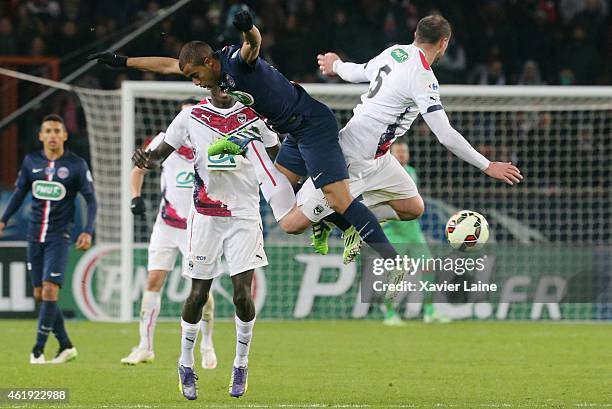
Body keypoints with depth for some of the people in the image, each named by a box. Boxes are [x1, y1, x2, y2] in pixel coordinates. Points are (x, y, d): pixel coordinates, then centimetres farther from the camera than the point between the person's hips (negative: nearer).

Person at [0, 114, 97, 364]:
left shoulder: (76, 165, -4)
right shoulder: (31, 162, 6)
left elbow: (91, 200, 0)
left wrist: (88, 231, -12)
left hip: (59, 236, -4)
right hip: (35, 235, 4)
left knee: (50, 290, -16)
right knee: (40, 294, 4)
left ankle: (38, 349, -11)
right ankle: (66, 346, 16)